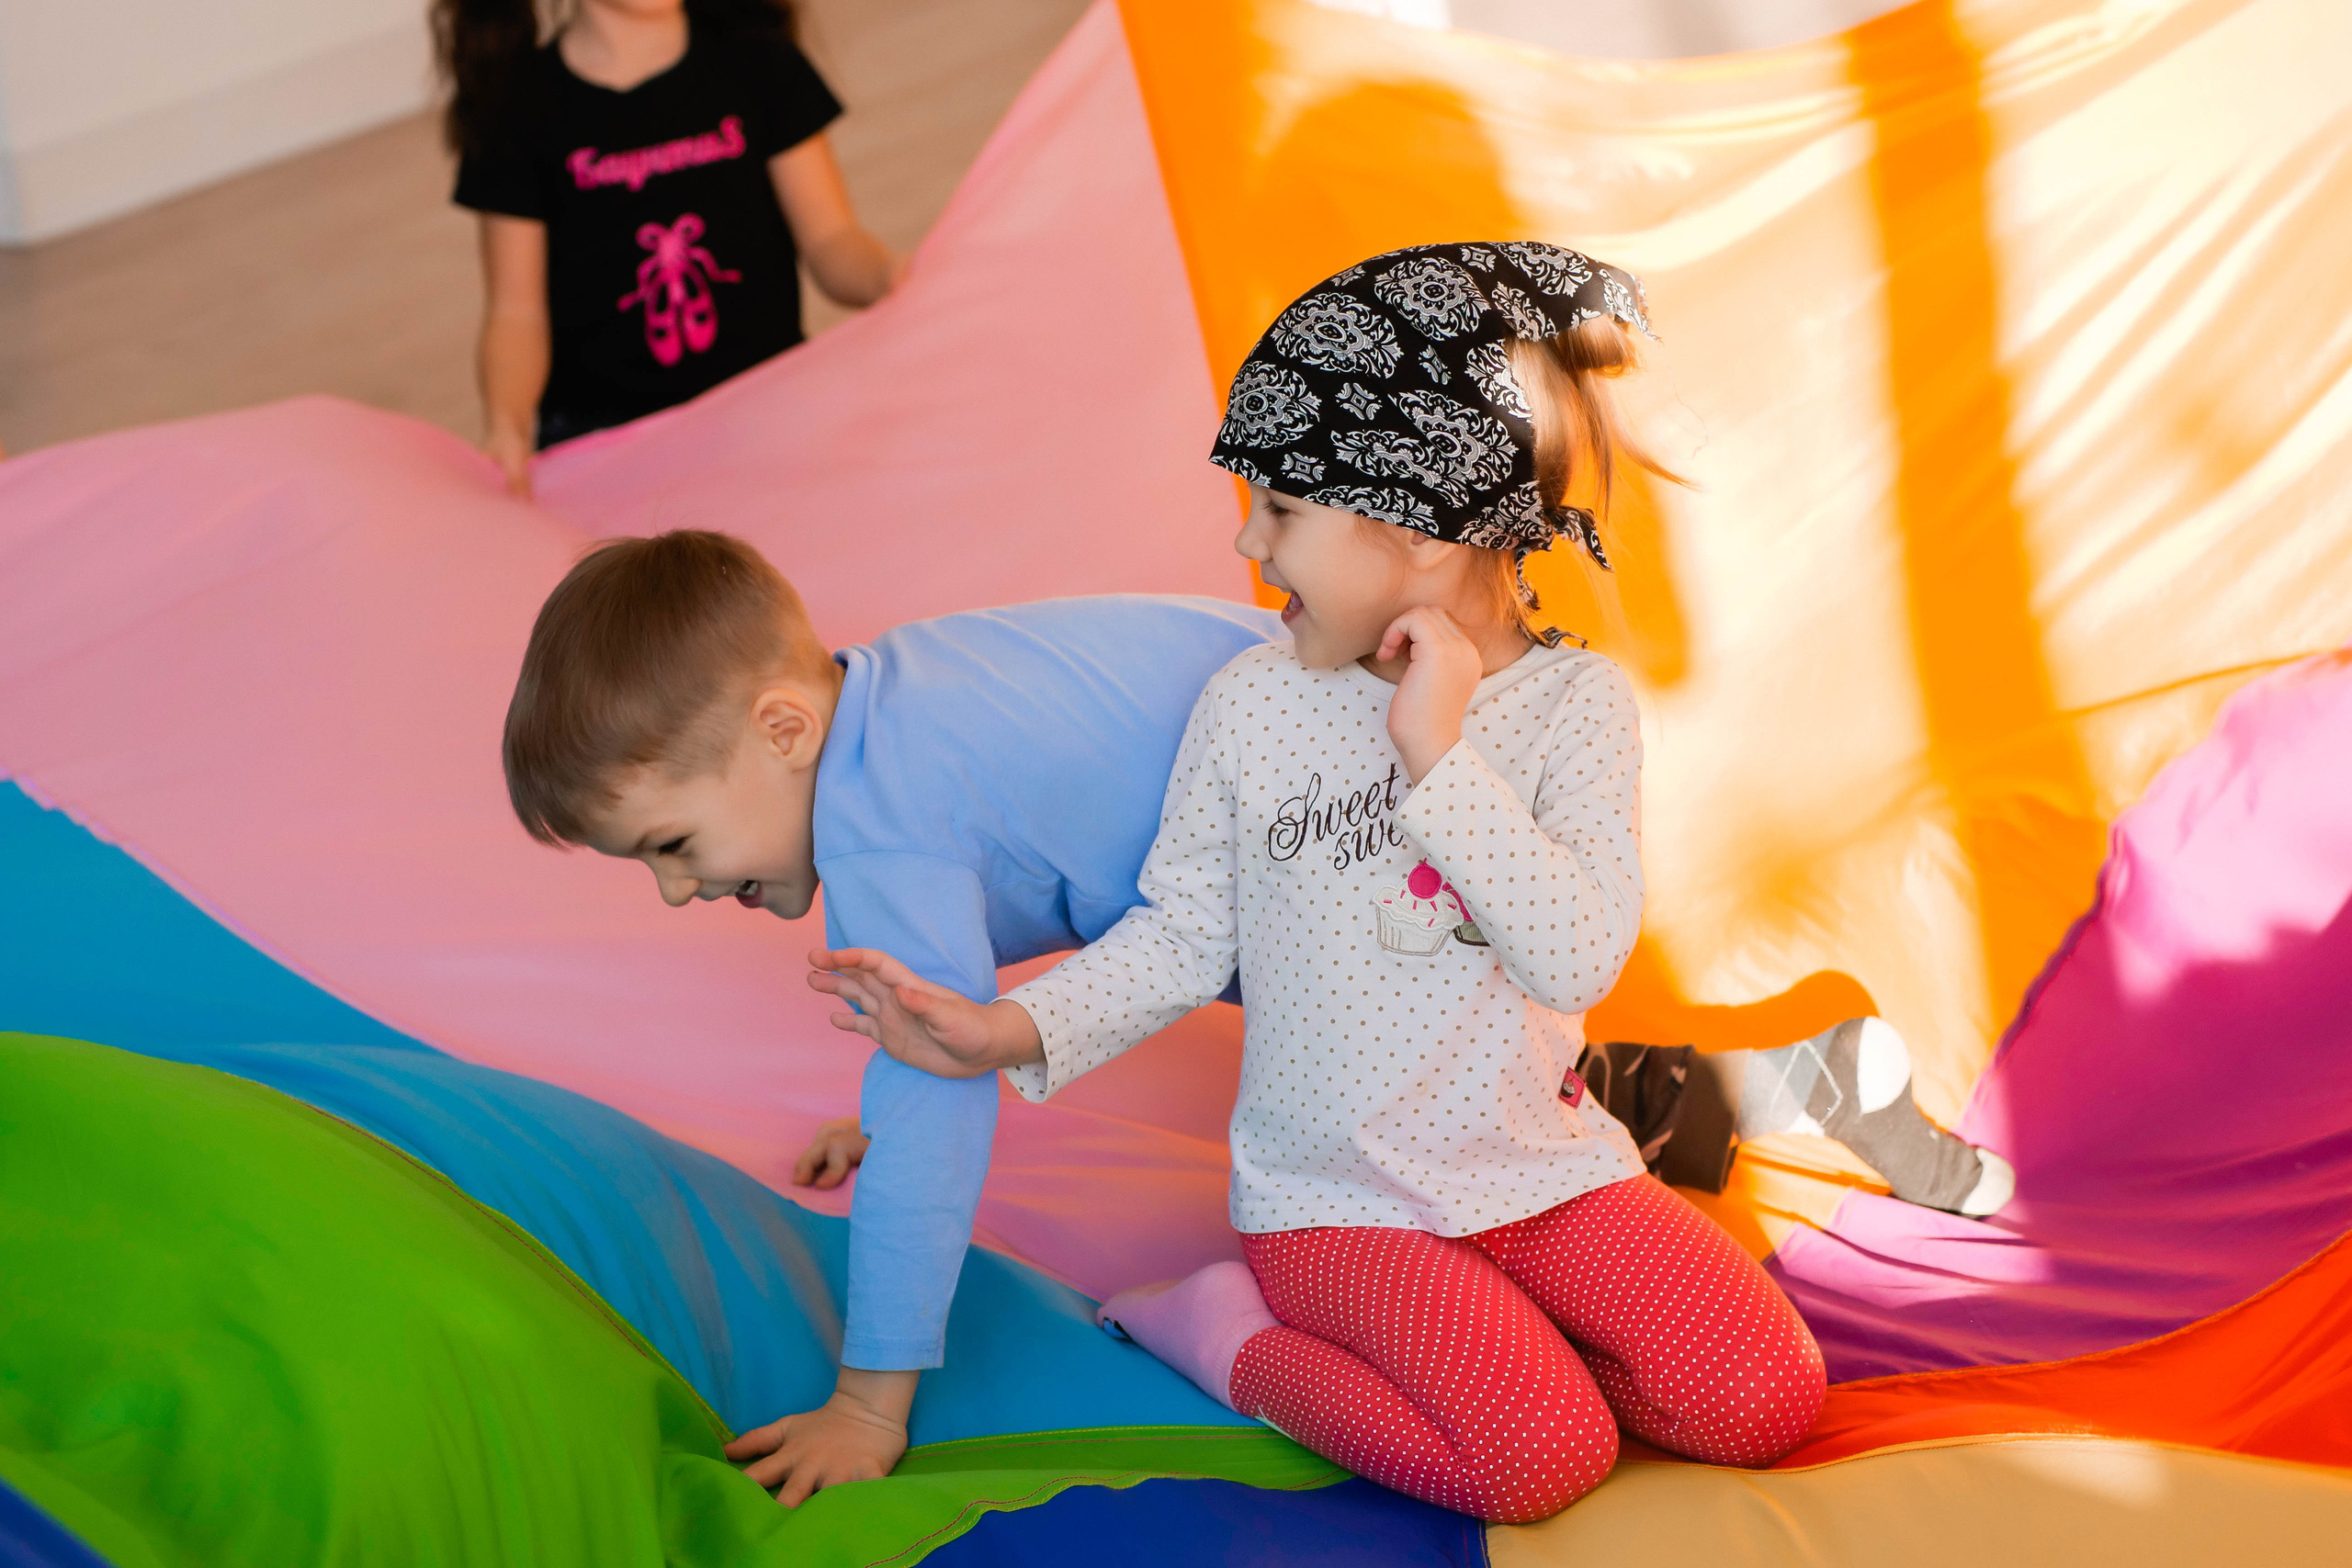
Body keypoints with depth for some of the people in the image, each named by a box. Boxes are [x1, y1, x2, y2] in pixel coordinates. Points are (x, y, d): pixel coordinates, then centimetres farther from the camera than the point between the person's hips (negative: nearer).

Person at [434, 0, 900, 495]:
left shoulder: (755, 59, 7)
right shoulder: (519, 104, 1)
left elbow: (831, 238, 7)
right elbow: (517, 311, 0)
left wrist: (889, 276, -17)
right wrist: (506, 427, -19)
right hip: (600, 431, -1)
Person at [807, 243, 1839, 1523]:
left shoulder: (1573, 702, -6)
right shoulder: (1252, 707, -4)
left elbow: (1578, 957, -18)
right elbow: (1185, 938, 2)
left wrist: (1441, 754, -21)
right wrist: (1013, 1030, -11)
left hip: (1540, 1163, 2)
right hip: (1338, 1199, -2)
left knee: (1761, 1398, -16)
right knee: (1537, 1455, -24)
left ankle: (1489, 1321, 5)